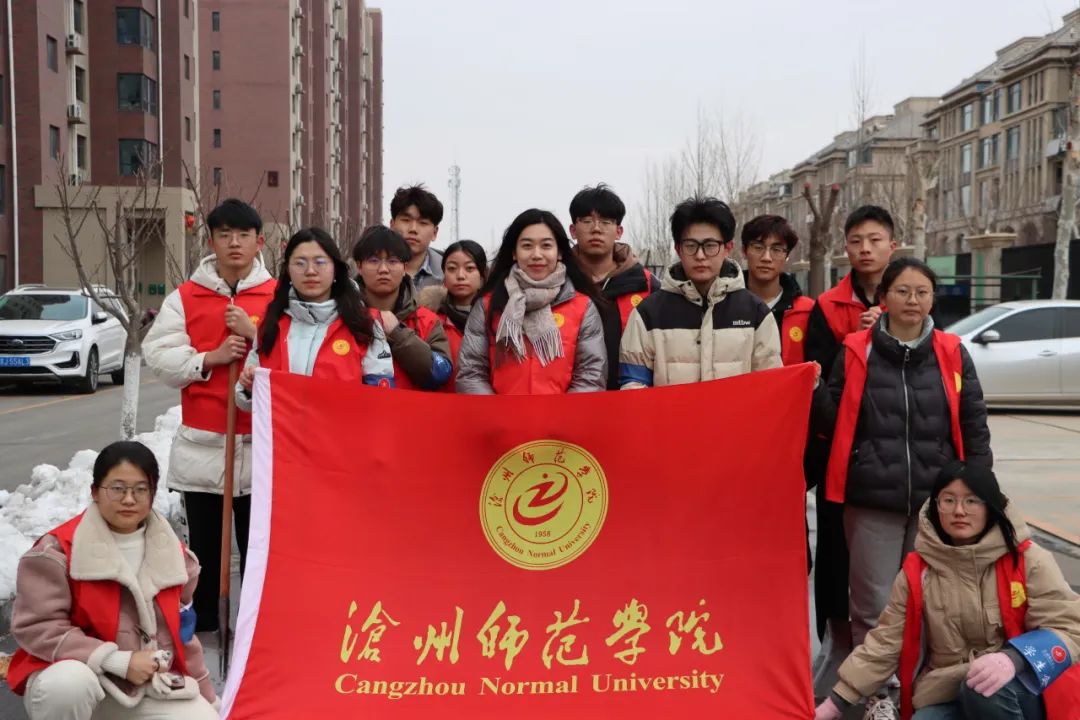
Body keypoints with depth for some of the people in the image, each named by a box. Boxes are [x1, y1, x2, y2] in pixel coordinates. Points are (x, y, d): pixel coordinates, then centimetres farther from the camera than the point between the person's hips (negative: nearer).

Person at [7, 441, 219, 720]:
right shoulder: (59, 550, -13)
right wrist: (120, 661, -23)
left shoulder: (171, 552, 4)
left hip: (151, 686, 4)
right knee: (69, 682, -38)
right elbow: (38, 627, -17)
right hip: (69, 678, -4)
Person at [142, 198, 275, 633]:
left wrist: (255, 334, -16)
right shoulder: (184, 298, 6)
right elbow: (160, 357, -1)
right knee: (204, 546, 10)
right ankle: (202, 630, 22)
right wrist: (209, 358, -13)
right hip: (201, 445, 1)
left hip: (262, 445, -1)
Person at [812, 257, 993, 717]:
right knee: (875, 606, 3)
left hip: (936, 501, 2)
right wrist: (815, 389, -15)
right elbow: (833, 423, 3)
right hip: (872, 501, -2)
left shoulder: (952, 354, 4)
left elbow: (974, 428, 7)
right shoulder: (856, 352, 0)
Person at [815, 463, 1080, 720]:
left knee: (985, 690, -34)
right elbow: (884, 643, 2)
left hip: (1021, 691, -1)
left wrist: (1013, 659, -31)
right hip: (946, 697, 2)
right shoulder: (917, 570, -1)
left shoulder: (1028, 560, -6)